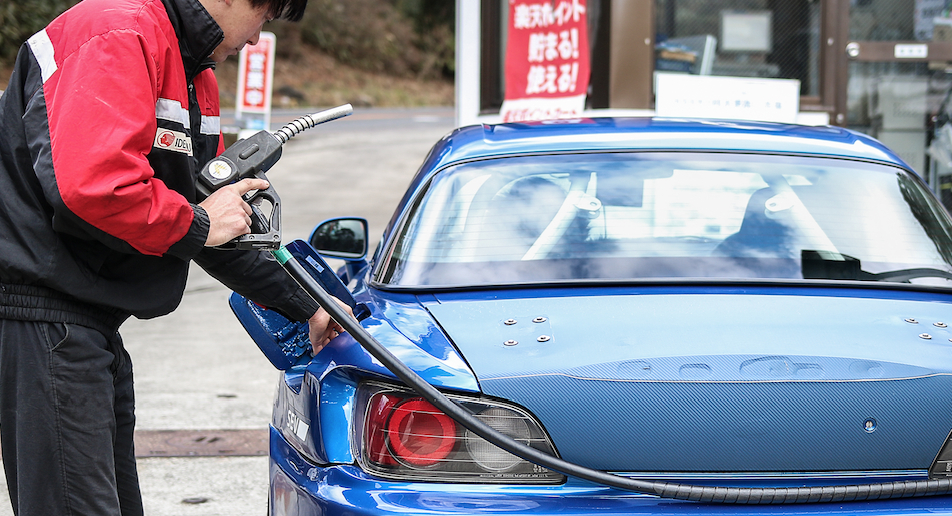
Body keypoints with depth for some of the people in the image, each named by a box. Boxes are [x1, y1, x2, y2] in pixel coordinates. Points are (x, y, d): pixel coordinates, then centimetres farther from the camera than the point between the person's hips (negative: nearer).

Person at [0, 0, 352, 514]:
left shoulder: (196, 77, 18)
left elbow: (224, 220, 26)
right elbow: (89, 185, -30)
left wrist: (303, 305, 26)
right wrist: (197, 224, -15)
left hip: (94, 324, 11)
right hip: (42, 311, -11)